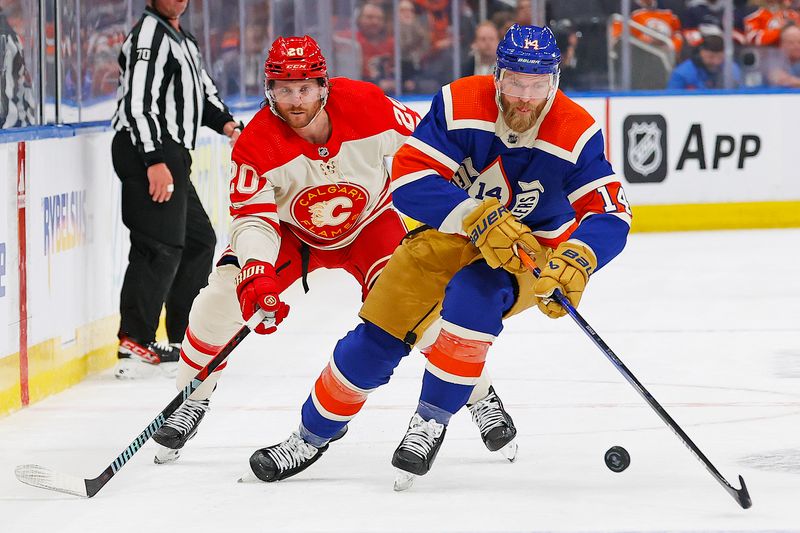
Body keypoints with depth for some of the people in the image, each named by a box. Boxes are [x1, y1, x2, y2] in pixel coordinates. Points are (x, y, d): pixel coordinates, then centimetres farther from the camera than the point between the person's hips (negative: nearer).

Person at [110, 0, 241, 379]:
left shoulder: (183, 40, 21)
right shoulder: (149, 35, -11)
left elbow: (202, 89, 29)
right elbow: (138, 103, -20)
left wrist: (225, 122, 8)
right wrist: (154, 161, -27)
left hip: (170, 155, 11)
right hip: (147, 152, -11)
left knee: (200, 241, 17)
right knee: (161, 246, -16)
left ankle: (185, 338, 24)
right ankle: (134, 344, -19)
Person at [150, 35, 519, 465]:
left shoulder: (368, 106, -28)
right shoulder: (257, 145, -29)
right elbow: (253, 219, -32)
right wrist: (256, 276, -49)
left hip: (368, 224, 0)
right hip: (292, 232, 1)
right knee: (222, 296, -17)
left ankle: (480, 397, -2)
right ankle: (192, 403, 3)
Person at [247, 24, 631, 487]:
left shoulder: (578, 134, -21)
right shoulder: (460, 105, -22)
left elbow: (611, 214, -22)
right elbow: (409, 179, -28)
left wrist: (576, 261, -43)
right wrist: (479, 218, -41)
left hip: (532, 247, -2)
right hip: (451, 233, 2)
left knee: (474, 293, -34)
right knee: (378, 336, -5)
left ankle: (432, 420, -16)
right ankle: (313, 435, 18)